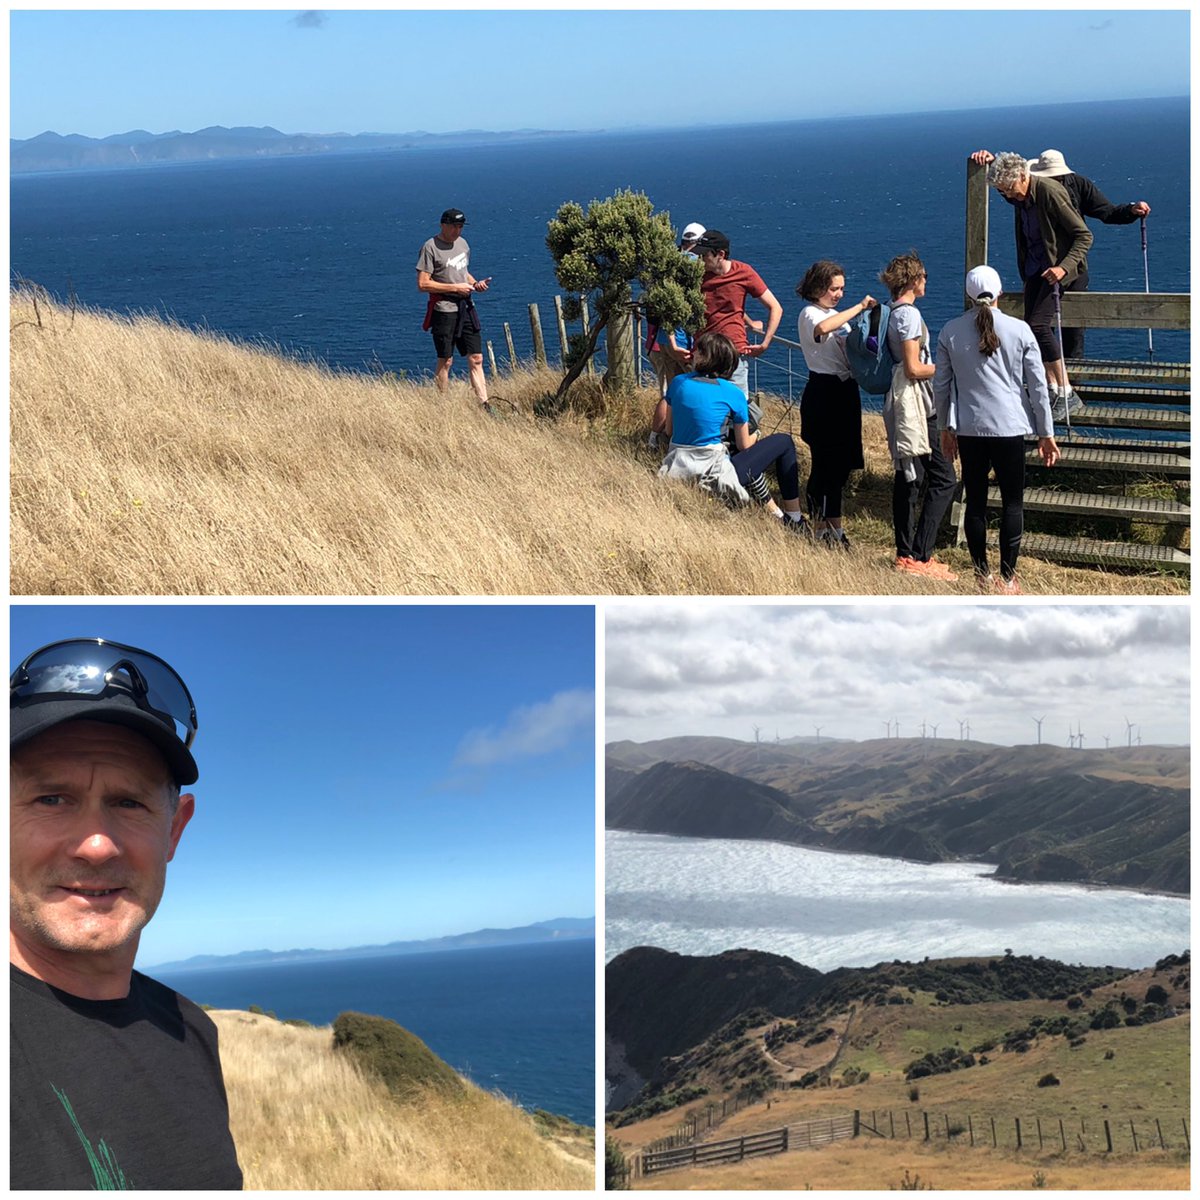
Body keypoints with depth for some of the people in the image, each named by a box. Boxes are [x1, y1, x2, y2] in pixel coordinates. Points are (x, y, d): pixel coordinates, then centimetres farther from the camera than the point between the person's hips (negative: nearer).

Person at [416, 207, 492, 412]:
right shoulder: (431, 247, -10)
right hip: (444, 311, -7)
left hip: (466, 308, 7)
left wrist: (475, 283, 5)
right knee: (445, 362, 1)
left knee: (476, 359, 3)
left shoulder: (462, 243, 13)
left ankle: (484, 406, 5)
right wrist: (455, 288, -16)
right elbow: (422, 284, -15)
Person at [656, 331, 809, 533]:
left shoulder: (678, 382, 2)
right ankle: (795, 520, 15)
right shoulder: (733, 394, -7)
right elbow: (745, 446, 2)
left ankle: (775, 513, 36)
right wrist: (754, 435, 25)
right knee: (784, 442, 12)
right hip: (713, 475, -5)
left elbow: (669, 430, 11)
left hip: (676, 472, 5)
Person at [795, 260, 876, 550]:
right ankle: (819, 529, 0)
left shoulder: (836, 314, 17)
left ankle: (834, 528, 19)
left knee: (841, 464, 11)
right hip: (823, 392, -9)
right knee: (823, 463, -6)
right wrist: (859, 307, -29)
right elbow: (822, 328, -35)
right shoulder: (810, 314, -10)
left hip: (845, 390, 9)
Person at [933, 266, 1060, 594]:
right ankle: (1008, 579, 8)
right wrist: (1046, 433, 7)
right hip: (1009, 428, -1)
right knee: (1013, 503, 7)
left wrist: (945, 428, 18)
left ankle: (982, 576, 14)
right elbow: (1038, 385, -1)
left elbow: (941, 385, 6)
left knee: (975, 503, 9)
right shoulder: (1019, 330, -4)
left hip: (968, 429, 2)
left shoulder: (950, 332, 0)